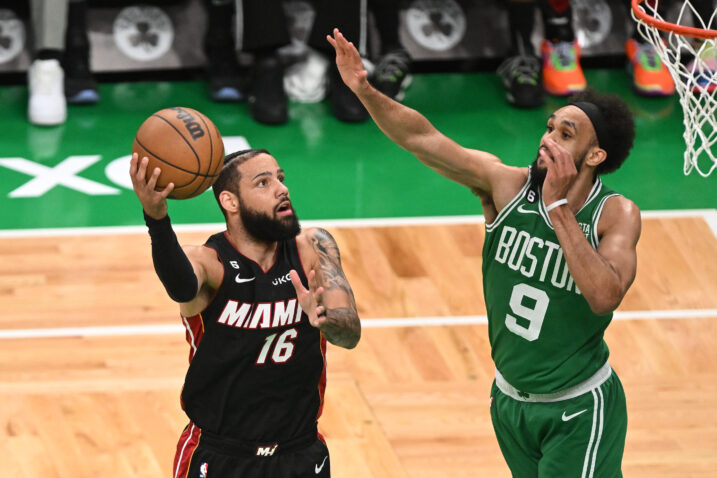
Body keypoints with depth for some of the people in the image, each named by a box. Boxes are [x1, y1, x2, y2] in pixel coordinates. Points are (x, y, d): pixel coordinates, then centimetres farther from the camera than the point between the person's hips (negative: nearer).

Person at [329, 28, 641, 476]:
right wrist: (365, 90, -34)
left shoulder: (616, 215, -18)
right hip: (511, 401, 4)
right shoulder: (506, 185, -11)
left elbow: (605, 297, -35)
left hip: (578, 411, -4)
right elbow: (421, 139, -19)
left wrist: (558, 207, -33)